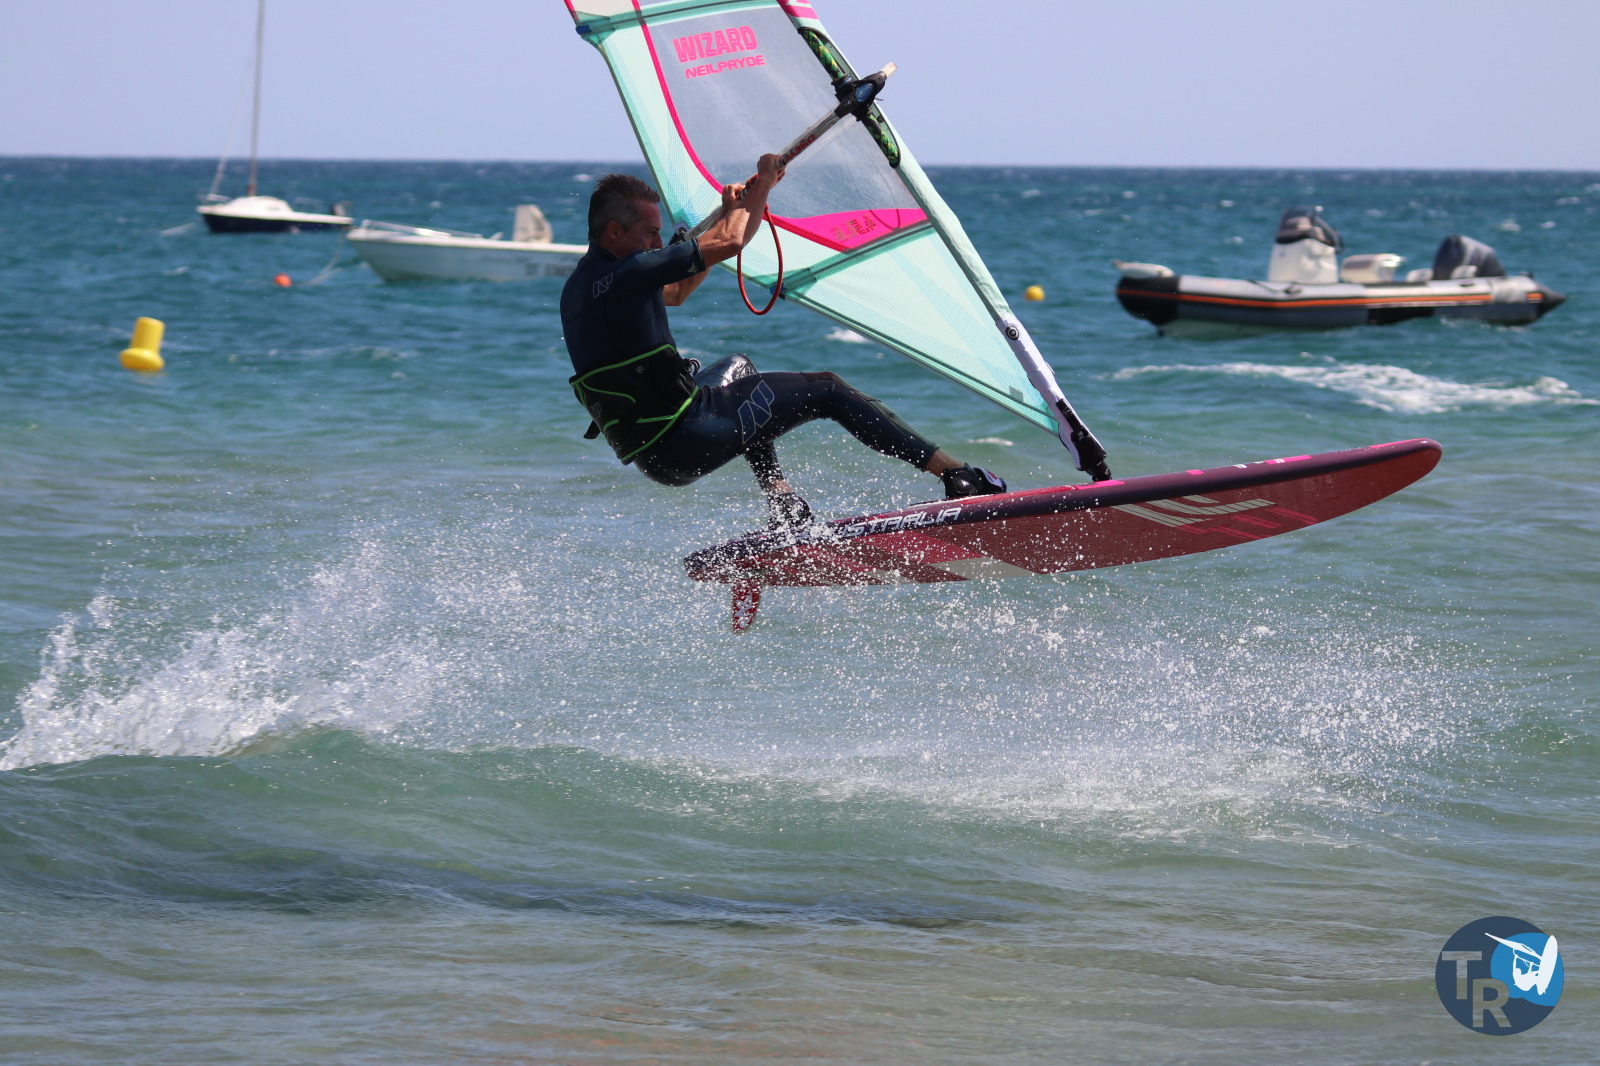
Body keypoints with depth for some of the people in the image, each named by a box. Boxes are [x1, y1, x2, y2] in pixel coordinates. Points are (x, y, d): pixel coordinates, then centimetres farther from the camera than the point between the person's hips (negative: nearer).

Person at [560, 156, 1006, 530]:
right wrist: (761, 188, 3)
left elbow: (674, 292, 30)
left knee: (736, 371, 35)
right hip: (685, 444, -9)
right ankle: (957, 475, 1)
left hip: (650, 456, 9)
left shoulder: (581, 285, 13)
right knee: (826, 391, 3)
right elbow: (730, 243, -16)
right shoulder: (622, 275, -17)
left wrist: (728, 215, 23)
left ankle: (784, 511, 22)